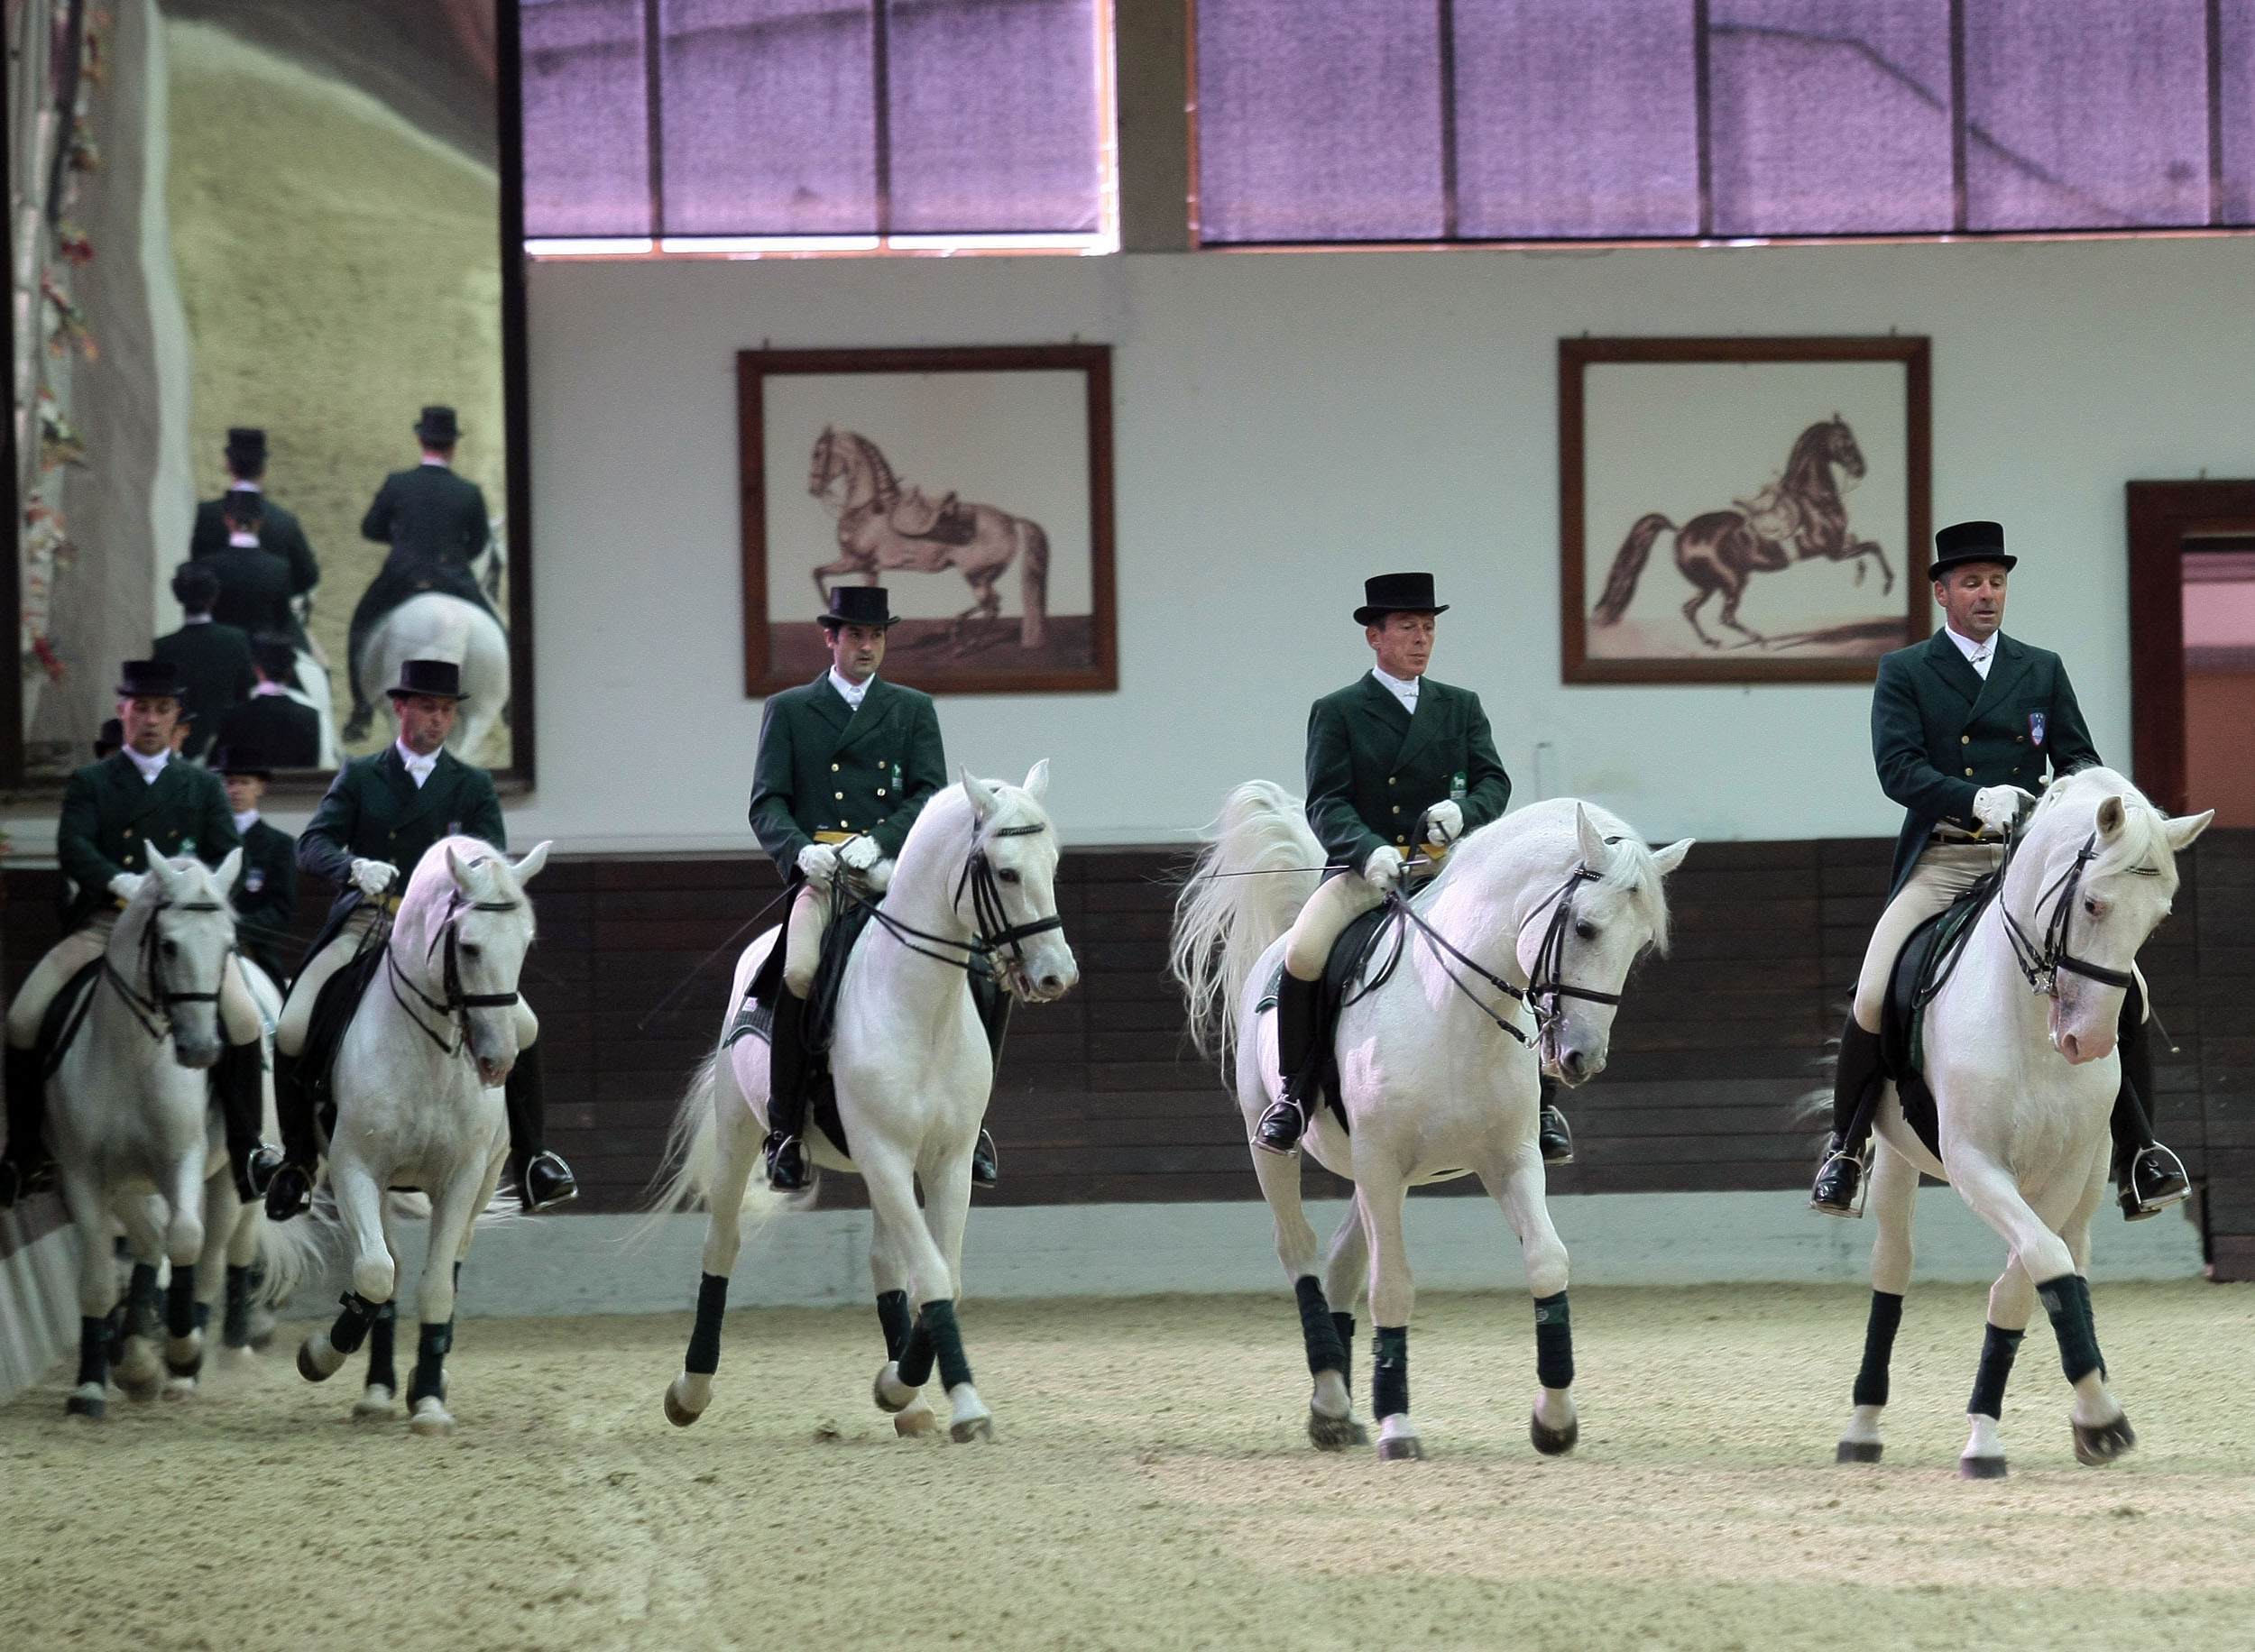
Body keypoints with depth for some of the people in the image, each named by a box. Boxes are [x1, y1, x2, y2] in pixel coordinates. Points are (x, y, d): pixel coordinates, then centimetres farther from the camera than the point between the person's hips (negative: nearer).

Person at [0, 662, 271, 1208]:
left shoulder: (203, 787, 17)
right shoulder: (90, 784, 13)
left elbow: (228, 858, 6)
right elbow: (72, 849, -4)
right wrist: (119, 882, -25)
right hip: (103, 925, 0)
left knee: (244, 1020, -24)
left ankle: (246, 1155, -15)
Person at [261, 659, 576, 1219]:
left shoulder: (474, 786, 11)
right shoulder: (359, 777, 10)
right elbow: (313, 843, -2)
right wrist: (354, 867, -24)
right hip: (365, 926, -1)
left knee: (522, 1029, -16)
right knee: (291, 1033, -18)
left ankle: (532, 1163, -1)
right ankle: (297, 1162, 2)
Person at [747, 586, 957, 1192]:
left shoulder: (914, 710, 18)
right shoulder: (787, 710, 15)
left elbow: (930, 794, 4)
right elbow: (767, 804, 6)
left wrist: (876, 841, -14)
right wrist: (802, 849, -16)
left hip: (895, 872, 1)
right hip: (819, 875, -1)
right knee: (800, 972, -29)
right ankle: (785, 1131, -20)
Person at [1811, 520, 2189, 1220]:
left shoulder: (2043, 670, 16)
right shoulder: (1904, 673, 6)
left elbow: (2078, 756, 12)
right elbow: (1897, 768, -7)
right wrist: (1974, 799, -25)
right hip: (1940, 863, -2)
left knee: (2124, 990, -13)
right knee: (1871, 1000, -19)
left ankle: (2137, 1150, 2)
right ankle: (1846, 1148, 3)